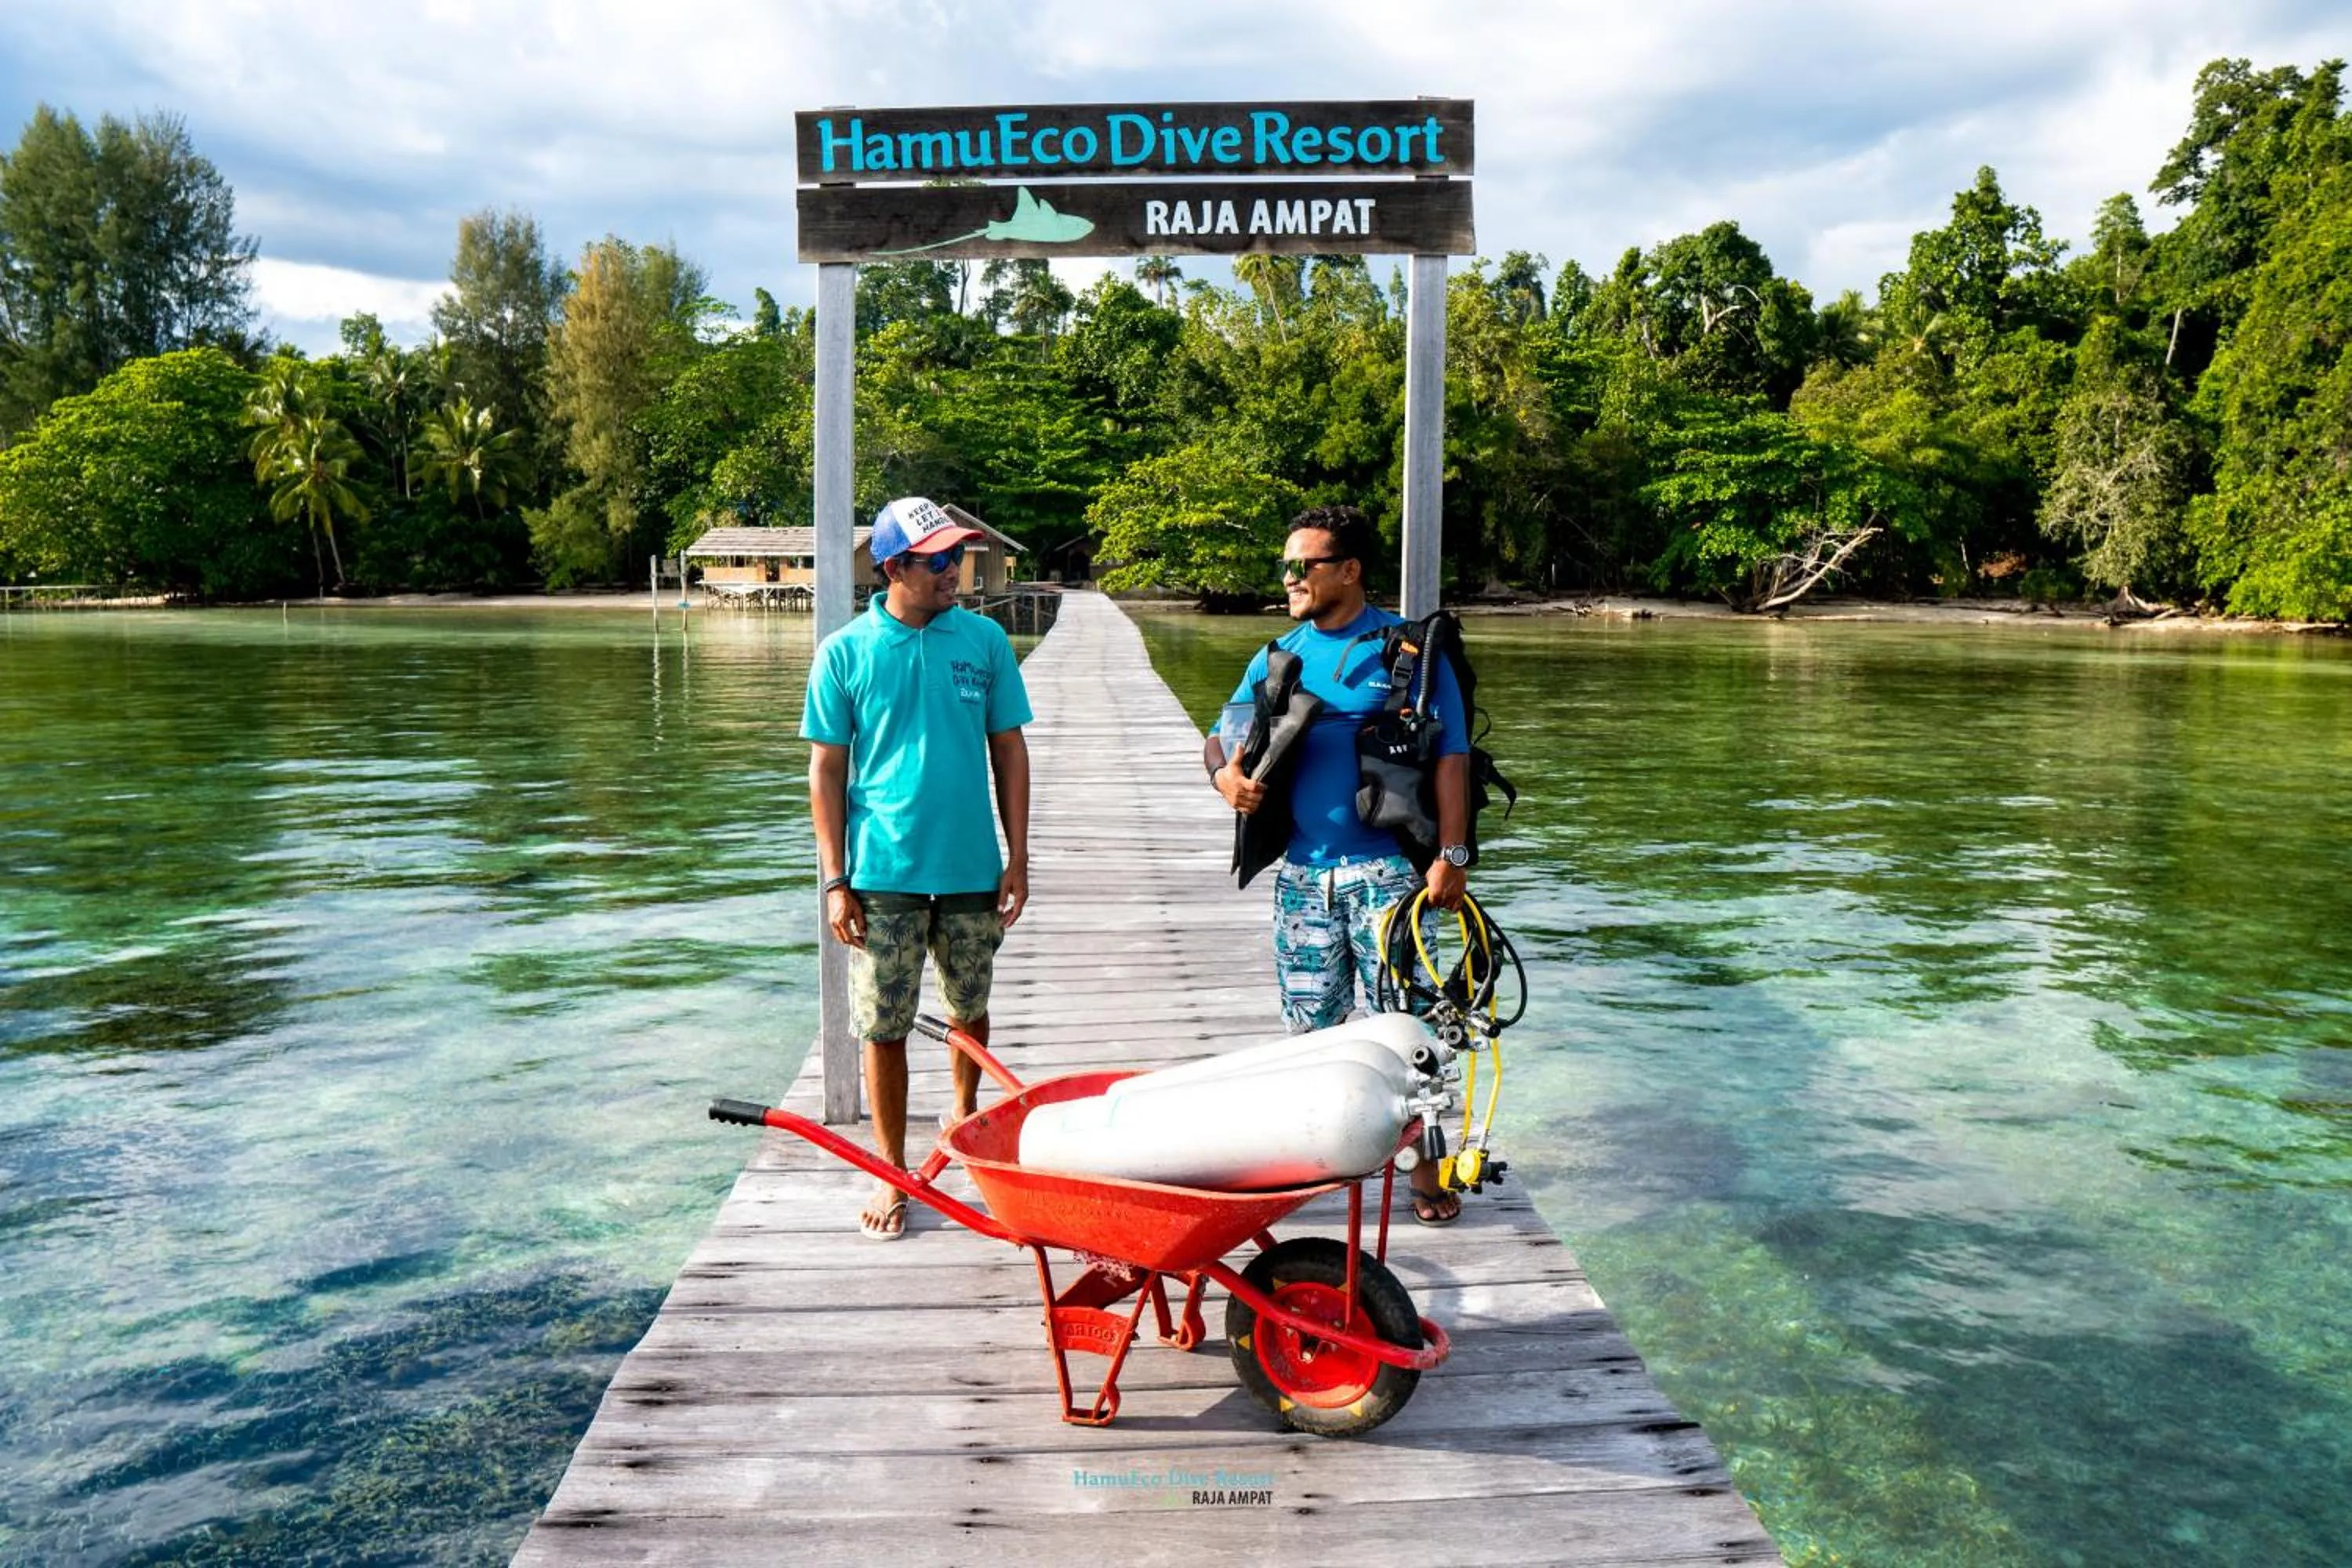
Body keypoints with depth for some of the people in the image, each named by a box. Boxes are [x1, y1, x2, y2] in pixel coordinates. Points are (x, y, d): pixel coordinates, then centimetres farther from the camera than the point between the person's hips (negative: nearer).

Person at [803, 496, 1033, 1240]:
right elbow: (826, 770, -1)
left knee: (970, 1012, 16)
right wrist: (835, 881, -5)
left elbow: (1009, 750, 7)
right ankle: (892, 1174, 19)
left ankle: (964, 1124, 42)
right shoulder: (845, 653, -3)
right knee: (884, 1028, 3)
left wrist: (1017, 859, 3)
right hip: (883, 874, -2)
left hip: (971, 869, 2)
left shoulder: (984, 639, 1)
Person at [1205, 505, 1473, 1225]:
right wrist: (1225, 773, -8)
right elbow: (1222, 737, 16)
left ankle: (1423, 1168, 12)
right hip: (1302, 872, 4)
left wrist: (1451, 853, -14)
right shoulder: (1278, 658, 11)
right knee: (1309, 1030, 11)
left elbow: (1450, 755, -5)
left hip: (1387, 870, -4)